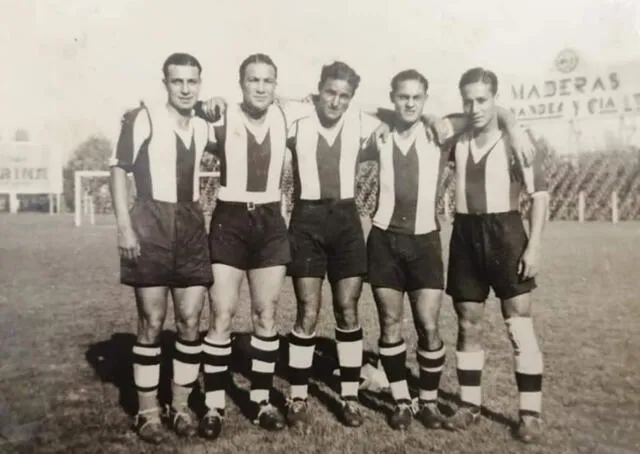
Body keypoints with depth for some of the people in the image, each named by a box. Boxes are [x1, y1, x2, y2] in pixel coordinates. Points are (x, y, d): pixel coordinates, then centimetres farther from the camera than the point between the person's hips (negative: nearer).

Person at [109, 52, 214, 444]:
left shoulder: (204, 128, 11)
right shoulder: (142, 119, -4)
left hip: (191, 227, 5)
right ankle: (148, 411, 14)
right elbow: (119, 171, -6)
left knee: (191, 321, 4)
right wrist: (124, 225, -13)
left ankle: (180, 406, 19)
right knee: (152, 322, 0)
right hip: (151, 225, -5)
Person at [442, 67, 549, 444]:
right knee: (468, 325, 10)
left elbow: (540, 193, -5)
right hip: (466, 235, 4)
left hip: (505, 233, -3)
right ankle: (470, 404, 22)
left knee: (520, 326, -1)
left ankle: (531, 413, 10)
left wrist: (534, 245, -11)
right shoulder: (455, 139, 4)